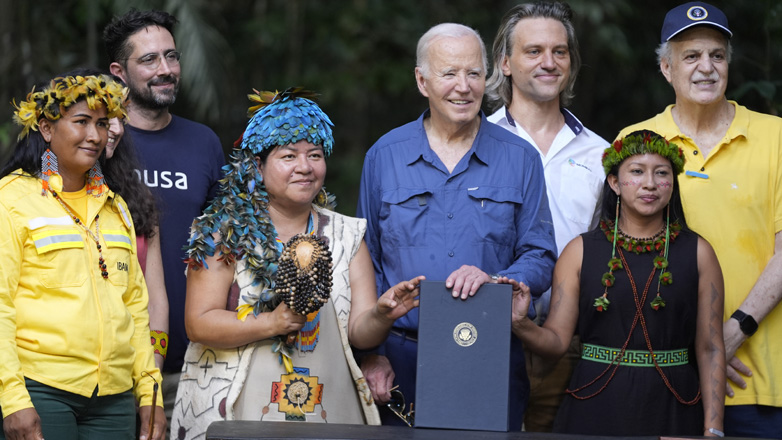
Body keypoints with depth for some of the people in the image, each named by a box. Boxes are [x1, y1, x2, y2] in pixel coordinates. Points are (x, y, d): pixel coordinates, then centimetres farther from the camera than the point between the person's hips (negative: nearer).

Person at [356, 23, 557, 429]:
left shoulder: (519, 159, 5)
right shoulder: (384, 156, 7)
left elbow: (540, 259, 3)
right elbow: (366, 265, 9)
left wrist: (492, 281, -18)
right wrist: (371, 353, 0)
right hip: (401, 361, 0)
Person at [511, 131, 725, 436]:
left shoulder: (697, 253, 4)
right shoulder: (581, 251, 4)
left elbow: (710, 348, 2)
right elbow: (557, 340, 0)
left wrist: (713, 430, -4)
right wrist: (521, 324, -21)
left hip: (671, 410, 0)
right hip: (596, 409, 0)